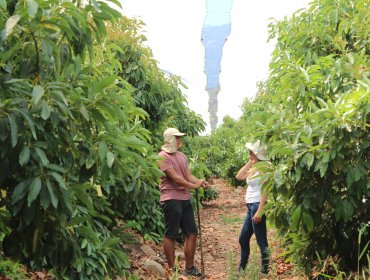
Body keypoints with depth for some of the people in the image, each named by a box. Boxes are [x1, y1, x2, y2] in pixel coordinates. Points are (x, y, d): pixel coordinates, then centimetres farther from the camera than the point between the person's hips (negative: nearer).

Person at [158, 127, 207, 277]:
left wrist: (200, 181, -11)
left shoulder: (182, 156, 17)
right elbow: (174, 177, -17)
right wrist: (194, 185, -13)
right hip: (171, 199, -9)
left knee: (192, 233, 10)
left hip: (185, 199, 9)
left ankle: (189, 268, 20)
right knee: (170, 235, -1)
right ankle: (171, 269, 8)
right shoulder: (163, 156, -10)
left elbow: (189, 176, 9)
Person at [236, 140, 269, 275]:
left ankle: (265, 270, 0)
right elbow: (239, 176, 16)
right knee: (243, 239, 16)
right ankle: (241, 269, 26)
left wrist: (259, 211, -24)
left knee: (261, 241, -5)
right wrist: (249, 163, 8)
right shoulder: (253, 168, 14)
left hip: (257, 206, -10)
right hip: (251, 207, 10)